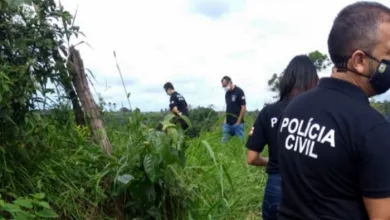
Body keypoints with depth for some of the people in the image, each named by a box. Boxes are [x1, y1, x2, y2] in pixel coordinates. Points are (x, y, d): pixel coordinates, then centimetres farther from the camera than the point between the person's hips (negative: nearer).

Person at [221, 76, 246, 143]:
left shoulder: (239, 91, -9)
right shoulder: (227, 93, 11)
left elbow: (244, 107, -12)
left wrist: (238, 121, -12)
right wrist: (226, 119, 9)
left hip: (237, 123, -7)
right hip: (228, 124, 7)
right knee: (224, 142, 6)